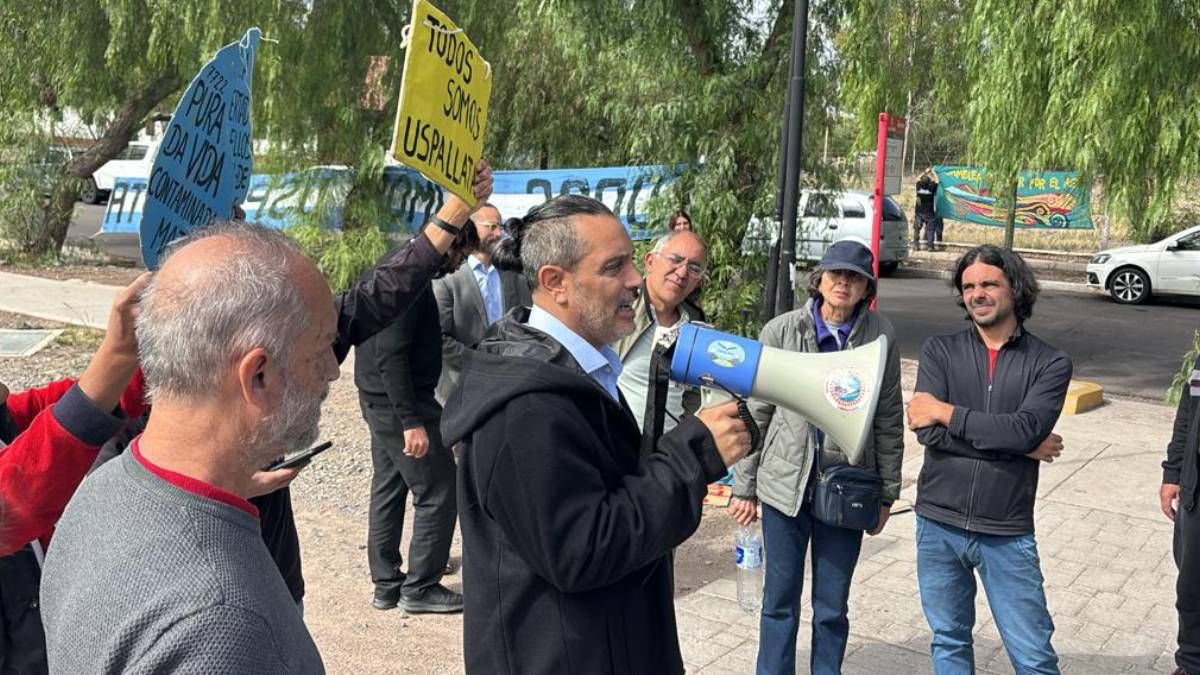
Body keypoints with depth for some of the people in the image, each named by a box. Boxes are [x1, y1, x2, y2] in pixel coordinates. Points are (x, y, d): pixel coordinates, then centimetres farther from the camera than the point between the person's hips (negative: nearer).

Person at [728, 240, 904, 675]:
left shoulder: (880, 336, -3)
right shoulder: (781, 331, -5)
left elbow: (888, 419, 4)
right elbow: (756, 414, 0)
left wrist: (887, 491, 6)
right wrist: (744, 486, 1)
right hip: (785, 485, 0)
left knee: (832, 609, 12)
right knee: (780, 603, 11)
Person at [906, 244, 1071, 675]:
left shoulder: (1050, 363, -2)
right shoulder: (939, 351, 0)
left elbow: (1026, 428, -19)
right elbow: (929, 432, -13)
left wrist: (946, 411, -13)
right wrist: (1020, 445, -13)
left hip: (1007, 534, -1)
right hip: (939, 526, 2)